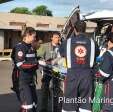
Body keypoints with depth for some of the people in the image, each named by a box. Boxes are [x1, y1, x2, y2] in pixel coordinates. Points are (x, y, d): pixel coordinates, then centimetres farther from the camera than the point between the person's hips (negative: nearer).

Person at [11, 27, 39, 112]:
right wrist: (36, 62, -21)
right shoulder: (20, 47, -14)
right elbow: (21, 65, -25)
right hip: (21, 80, -9)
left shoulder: (31, 48, 13)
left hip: (30, 80, 9)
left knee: (34, 104, 14)